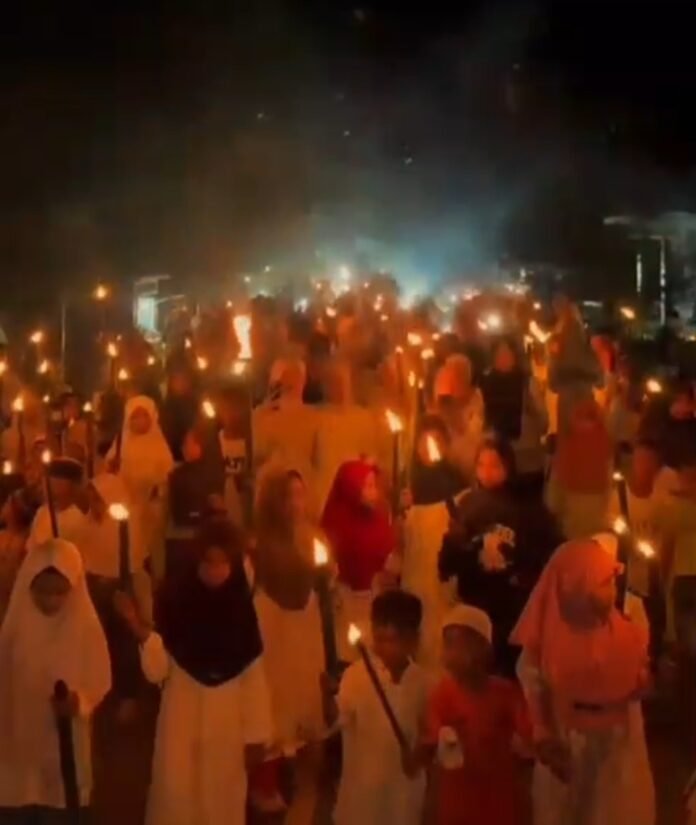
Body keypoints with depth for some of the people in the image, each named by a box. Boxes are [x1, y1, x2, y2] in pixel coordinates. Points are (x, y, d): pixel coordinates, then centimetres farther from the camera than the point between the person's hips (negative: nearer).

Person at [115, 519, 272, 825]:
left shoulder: (241, 608, -6)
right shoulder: (176, 599, -9)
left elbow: (254, 675, -1)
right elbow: (158, 669, -9)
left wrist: (256, 734, 0)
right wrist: (141, 632, -26)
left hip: (227, 720, 1)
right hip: (182, 715, -1)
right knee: (175, 799, 1)